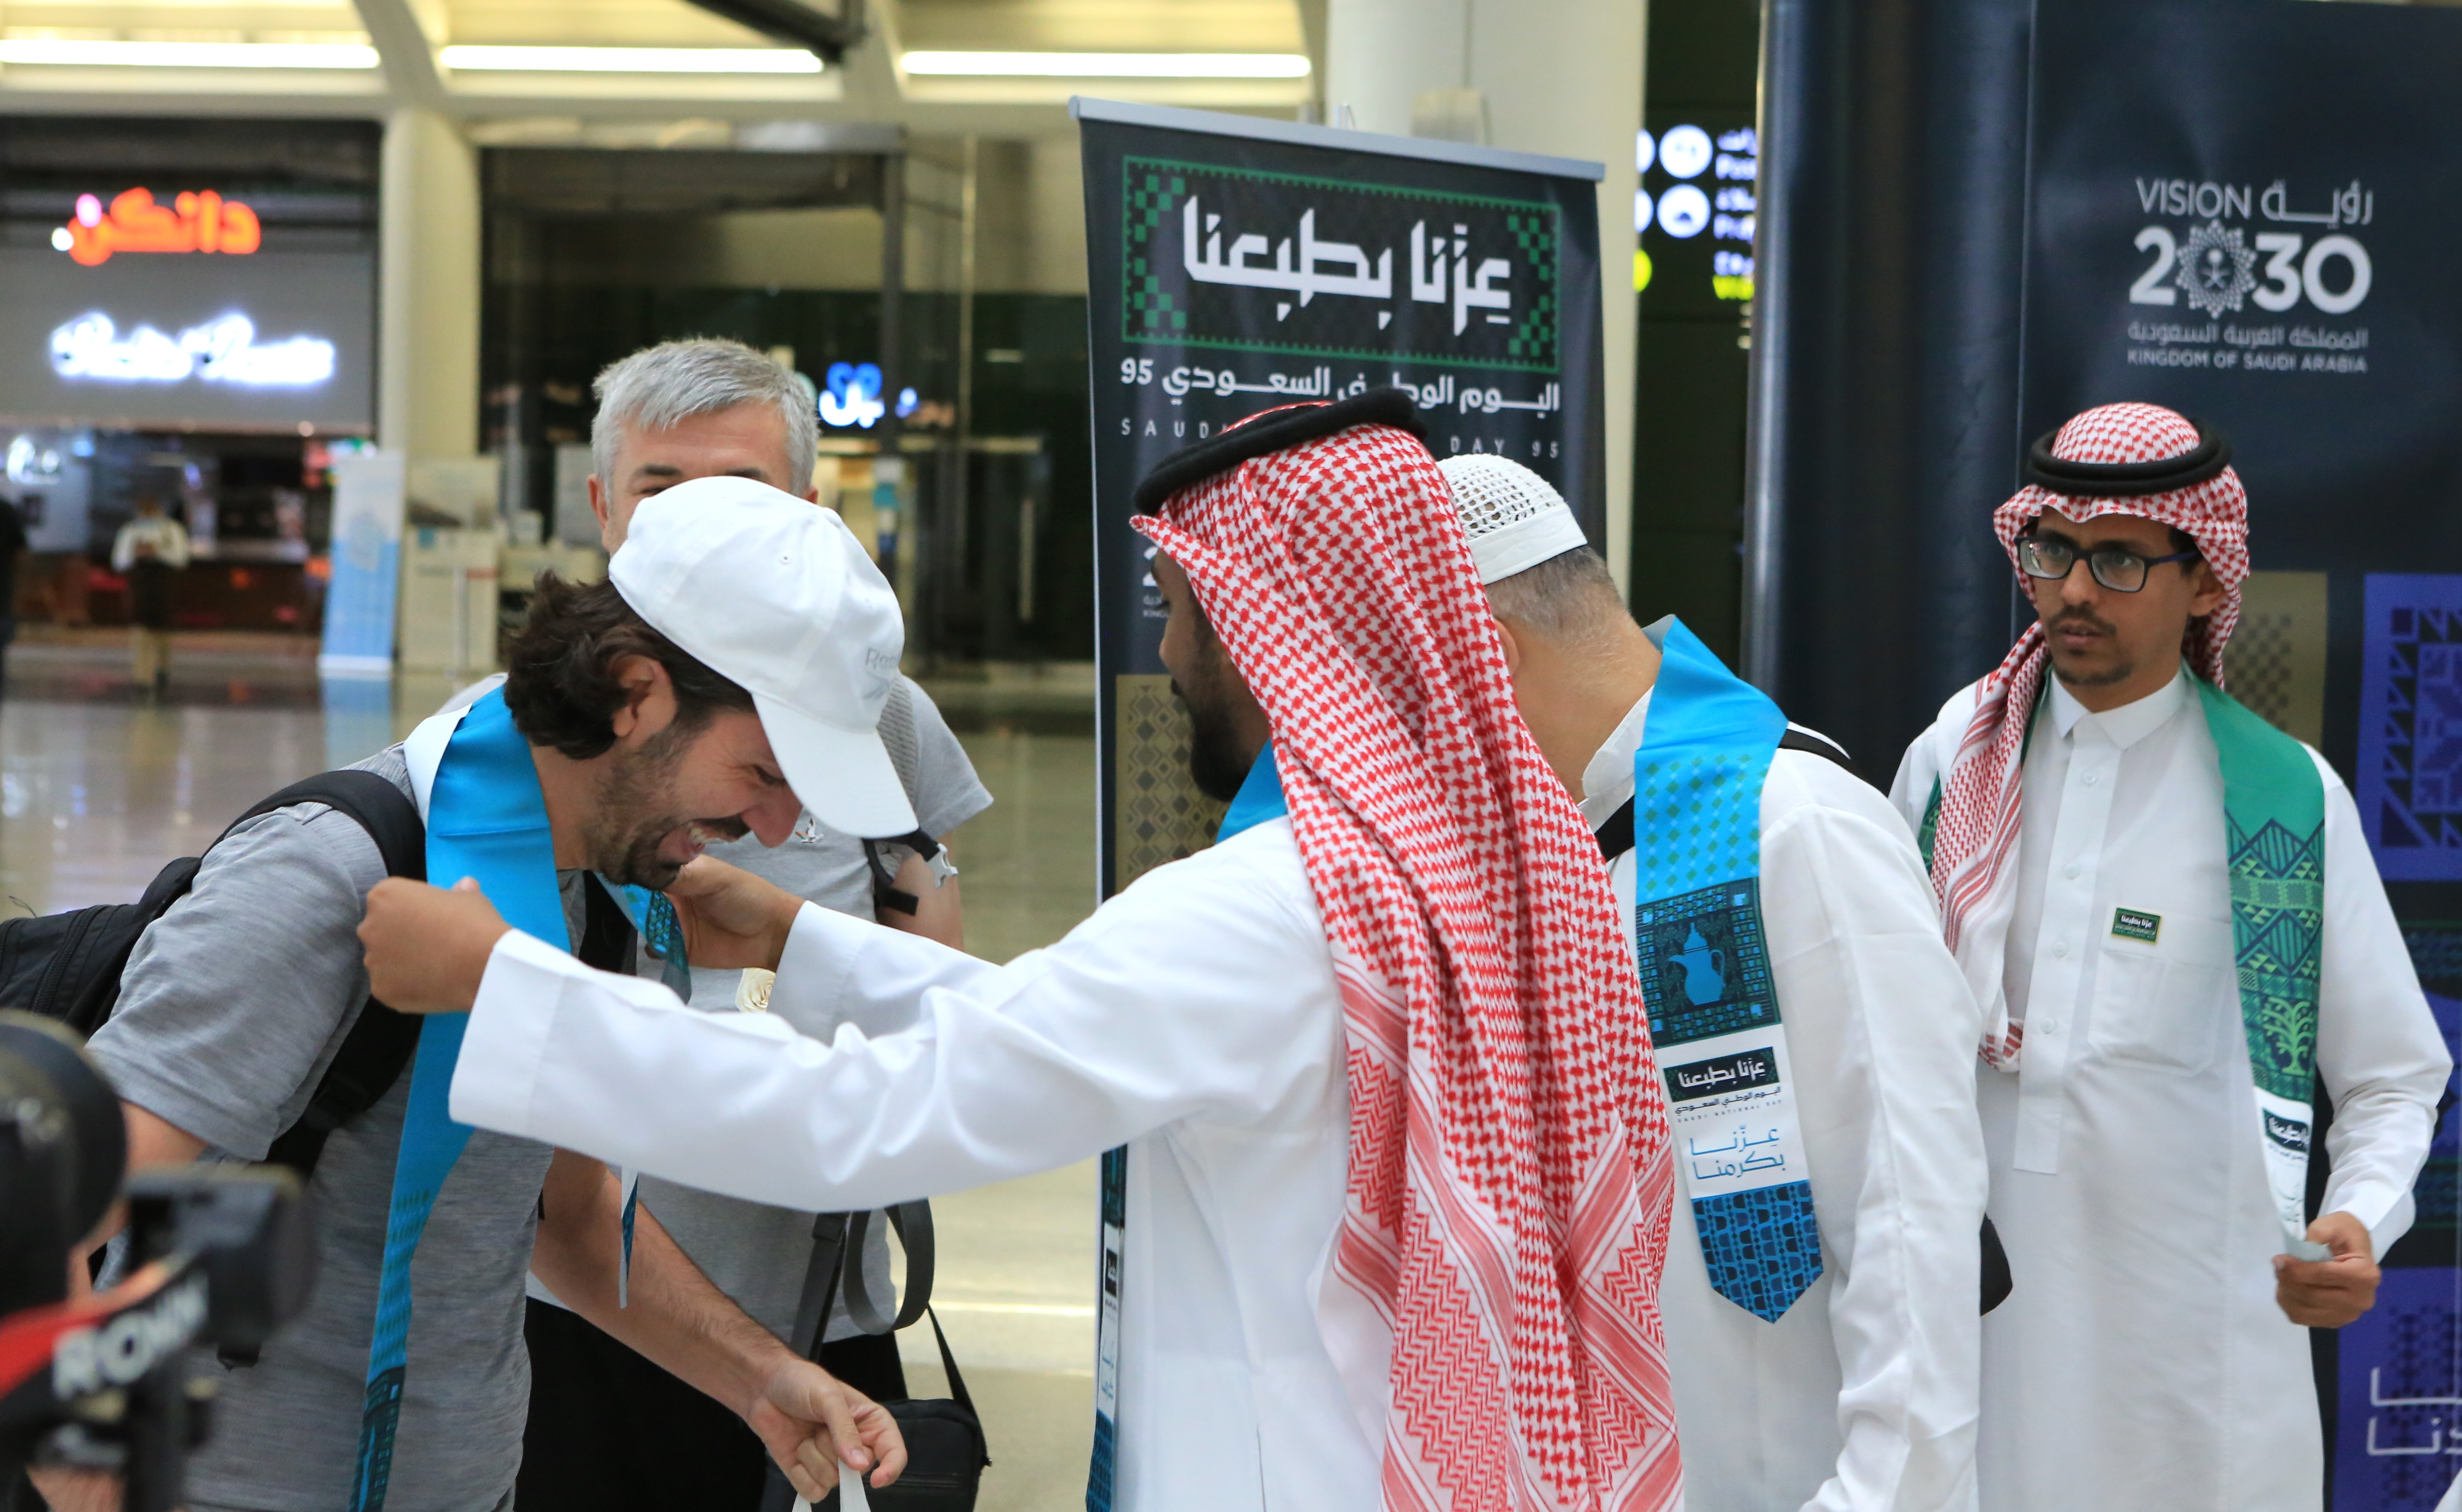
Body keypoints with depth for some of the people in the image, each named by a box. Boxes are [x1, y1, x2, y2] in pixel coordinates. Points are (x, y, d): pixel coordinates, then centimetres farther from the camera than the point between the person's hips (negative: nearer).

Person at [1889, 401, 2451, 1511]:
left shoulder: (2286, 797, -1)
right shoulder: (1949, 764, 6)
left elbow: (2395, 1075, 4)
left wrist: (2358, 1221, -13)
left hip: (2196, 1333, -2)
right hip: (1969, 1307, 2)